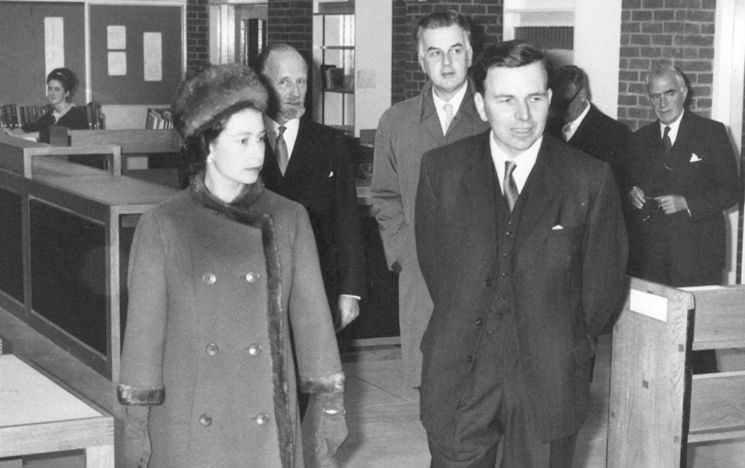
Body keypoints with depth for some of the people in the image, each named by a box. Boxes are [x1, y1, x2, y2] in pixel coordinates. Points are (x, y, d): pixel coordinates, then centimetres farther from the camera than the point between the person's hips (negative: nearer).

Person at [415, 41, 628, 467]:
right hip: (459, 373, 1)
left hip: (550, 382, -1)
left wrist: (566, 348, 10)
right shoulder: (441, 169, -1)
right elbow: (433, 261, 9)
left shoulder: (591, 180, -7)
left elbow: (603, 284, 2)